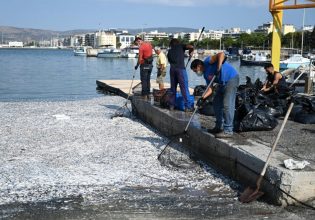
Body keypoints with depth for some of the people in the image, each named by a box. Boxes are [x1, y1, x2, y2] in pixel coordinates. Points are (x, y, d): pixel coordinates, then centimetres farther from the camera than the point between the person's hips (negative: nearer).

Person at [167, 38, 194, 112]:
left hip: (172, 69, 4)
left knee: (173, 88, 14)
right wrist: (190, 52, 16)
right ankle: (187, 106, -6)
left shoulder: (169, 51, 24)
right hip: (181, 68, -4)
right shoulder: (181, 46, 13)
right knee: (184, 88, -4)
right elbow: (191, 47, -2)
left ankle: (172, 105, 17)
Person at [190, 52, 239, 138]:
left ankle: (228, 131, -12)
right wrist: (203, 98, -3)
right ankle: (219, 127, 24)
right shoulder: (206, 74, 14)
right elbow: (210, 89, 10)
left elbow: (221, 54, -24)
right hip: (222, 83, 11)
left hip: (232, 79, -11)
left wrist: (218, 69, -29)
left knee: (227, 105, -14)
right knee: (216, 103, 14)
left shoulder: (207, 61, -10)